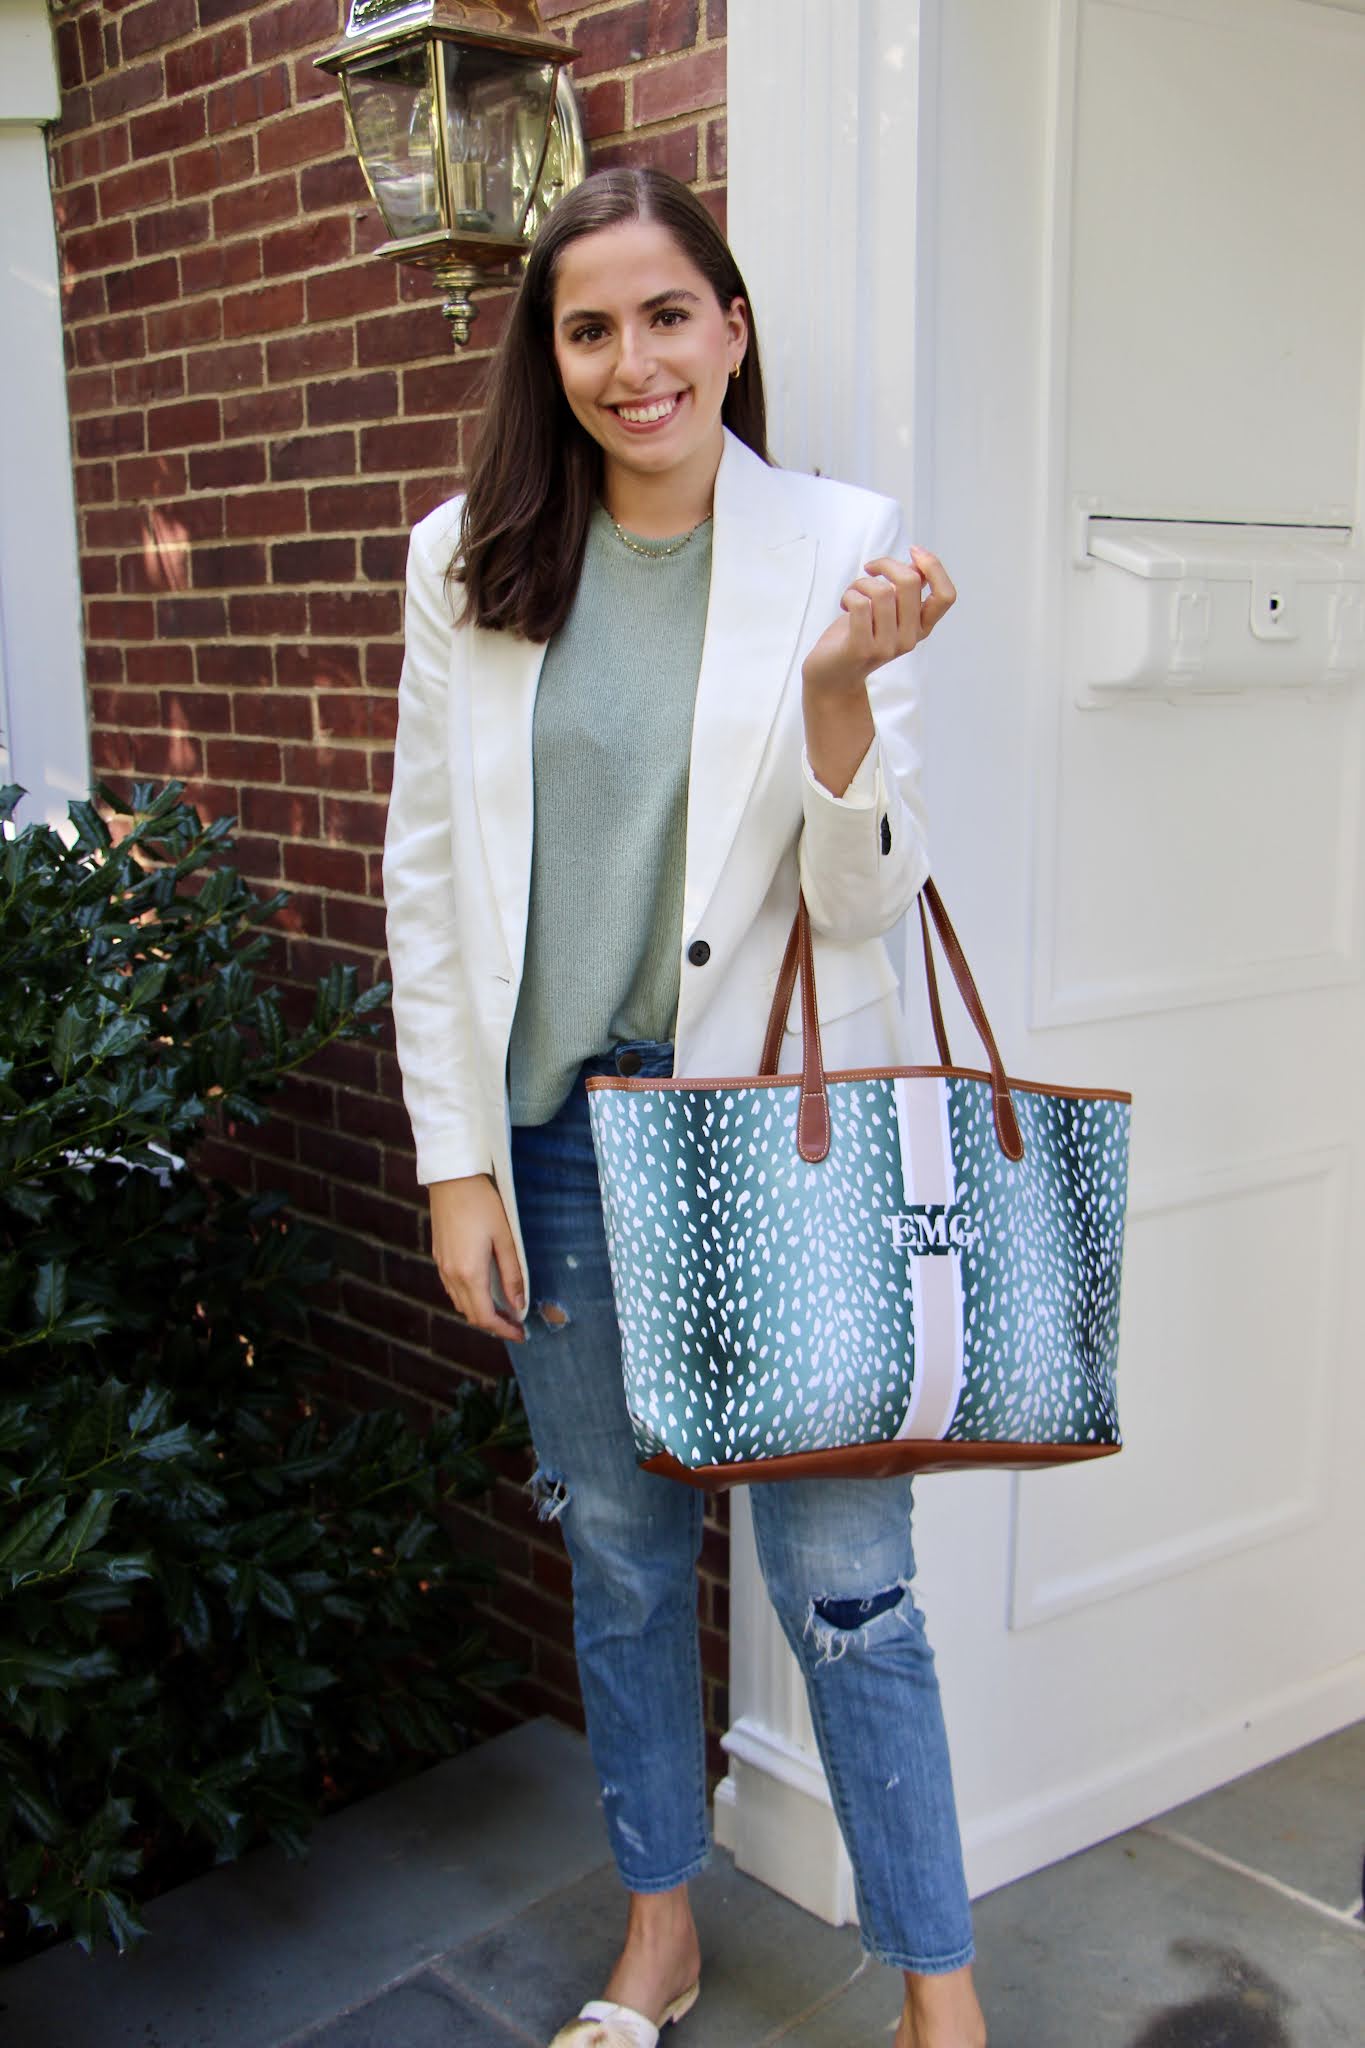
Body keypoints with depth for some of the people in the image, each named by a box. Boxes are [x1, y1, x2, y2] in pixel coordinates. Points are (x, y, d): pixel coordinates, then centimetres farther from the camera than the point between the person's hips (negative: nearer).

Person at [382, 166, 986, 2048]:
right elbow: (428, 877, 4)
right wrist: (458, 1160, 1)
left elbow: (867, 898, -7)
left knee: (842, 1578, 3)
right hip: (562, 1129, 3)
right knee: (619, 1554, 17)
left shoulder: (841, 544, -5)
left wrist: (841, 689, -24)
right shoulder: (471, 563, 1)